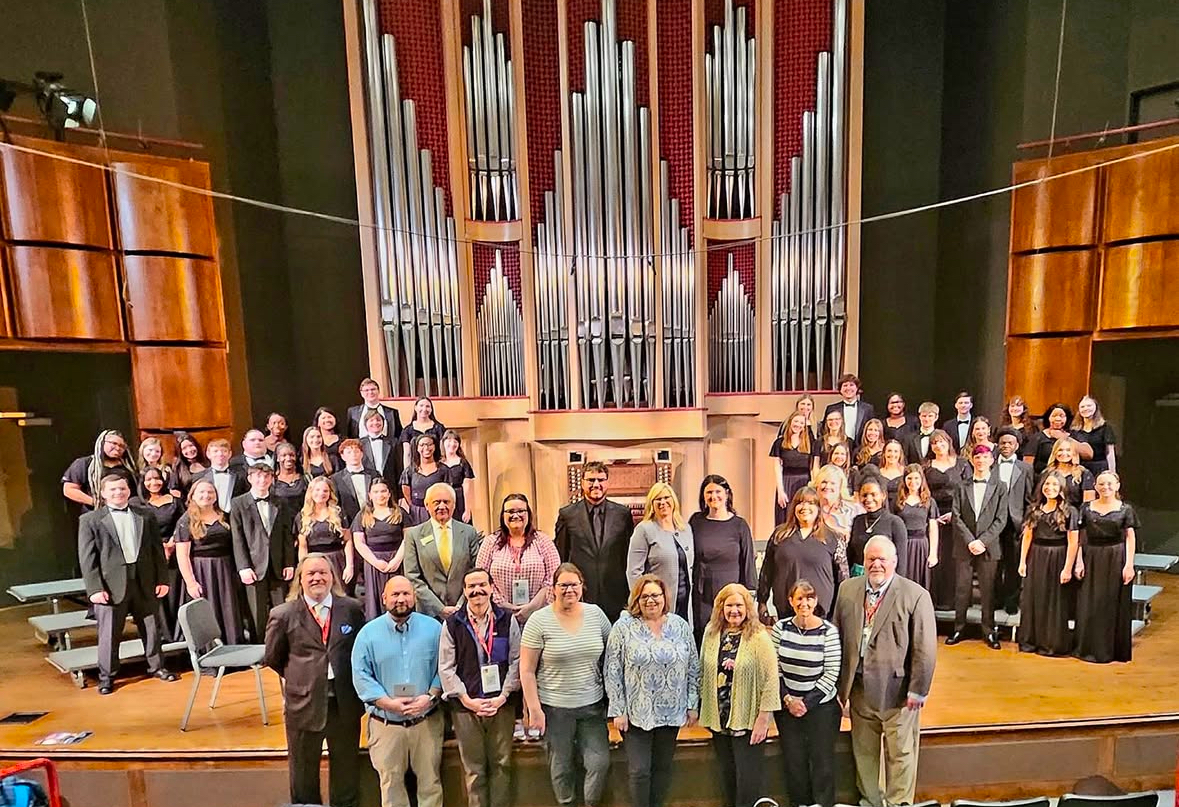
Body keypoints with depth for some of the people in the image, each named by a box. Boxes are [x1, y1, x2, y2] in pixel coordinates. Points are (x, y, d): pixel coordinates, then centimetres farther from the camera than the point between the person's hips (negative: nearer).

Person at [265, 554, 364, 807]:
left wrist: (346, 679, 3)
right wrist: (300, 679, 5)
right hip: (304, 703, -1)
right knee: (303, 770, 18)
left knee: (346, 767, 18)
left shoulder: (352, 608, -5)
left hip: (345, 702, 1)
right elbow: (273, 658, 5)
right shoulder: (283, 615, -8)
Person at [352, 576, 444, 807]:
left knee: (430, 780, 12)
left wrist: (430, 697, -17)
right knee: (391, 782, 16)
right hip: (386, 723, 0)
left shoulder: (433, 628, -4)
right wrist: (389, 703, -16)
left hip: (427, 720, 0)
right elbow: (361, 675, -7)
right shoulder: (368, 633, -5)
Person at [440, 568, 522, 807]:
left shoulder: (507, 620, 0)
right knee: (474, 769, 10)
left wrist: (502, 697, -9)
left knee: (501, 764, 10)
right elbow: (446, 668, -2)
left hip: (502, 705, 0)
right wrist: (467, 700, -9)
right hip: (466, 707, 0)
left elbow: (516, 661, -1)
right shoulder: (452, 624, -1)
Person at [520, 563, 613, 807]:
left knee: (600, 762, 3)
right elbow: (527, 670, -8)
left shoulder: (595, 613, -3)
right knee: (561, 766, 12)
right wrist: (534, 709, -10)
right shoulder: (539, 620, -11)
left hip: (593, 704, 2)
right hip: (555, 707, -2)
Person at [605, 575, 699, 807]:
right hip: (636, 713, -3)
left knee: (663, 767, 15)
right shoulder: (623, 627, -9)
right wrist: (617, 711, -8)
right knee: (639, 770, 3)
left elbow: (693, 668, 6)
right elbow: (613, 672, -7)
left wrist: (693, 705, 4)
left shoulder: (681, 626, -1)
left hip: (672, 712, 3)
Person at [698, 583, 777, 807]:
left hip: (748, 721, -5)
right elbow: (704, 673, 8)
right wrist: (706, 712, 9)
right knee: (727, 778, 19)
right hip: (719, 719, 5)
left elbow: (770, 679, -14)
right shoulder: (711, 633, 0)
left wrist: (763, 719, -15)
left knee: (749, 780, 5)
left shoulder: (759, 637, -13)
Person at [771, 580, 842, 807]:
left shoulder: (828, 631, -11)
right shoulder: (780, 627, -5)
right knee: (794, 761, 12)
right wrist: (787, 699, -8)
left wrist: (807, 702, -12)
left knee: (822, 762, 7)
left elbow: (832, 673, -10)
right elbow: (774, 668, 1)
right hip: (786, 706, 2)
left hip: (821, 706, -2)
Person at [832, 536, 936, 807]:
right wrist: (840, 684, 6)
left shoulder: (916, 595, -11)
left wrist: (918, 690, -11)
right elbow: (837, 637, 5)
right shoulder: (847, 590, 0)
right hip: (859, 688, 4)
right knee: (863, 750, 20)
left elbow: (925, 649, -11)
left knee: (900, 752, 13)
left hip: (897, 690, -4)